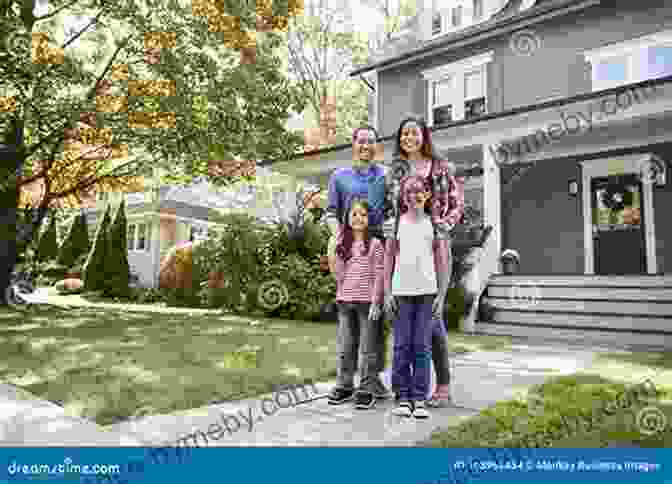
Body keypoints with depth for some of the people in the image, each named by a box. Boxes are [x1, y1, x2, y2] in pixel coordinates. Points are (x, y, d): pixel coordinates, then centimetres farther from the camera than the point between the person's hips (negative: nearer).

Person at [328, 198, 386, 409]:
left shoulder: (375, 244, -3)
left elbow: (379, 275, -7)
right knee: (345, 348, 12)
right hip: (345, 302, 5)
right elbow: (339, 274, 13)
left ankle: (367, 390, 13)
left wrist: (375, 301, -11)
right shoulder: (342, 245, 10)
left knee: (367, 348, 3)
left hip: (367, 302, -5)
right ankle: (344, 386, 24)